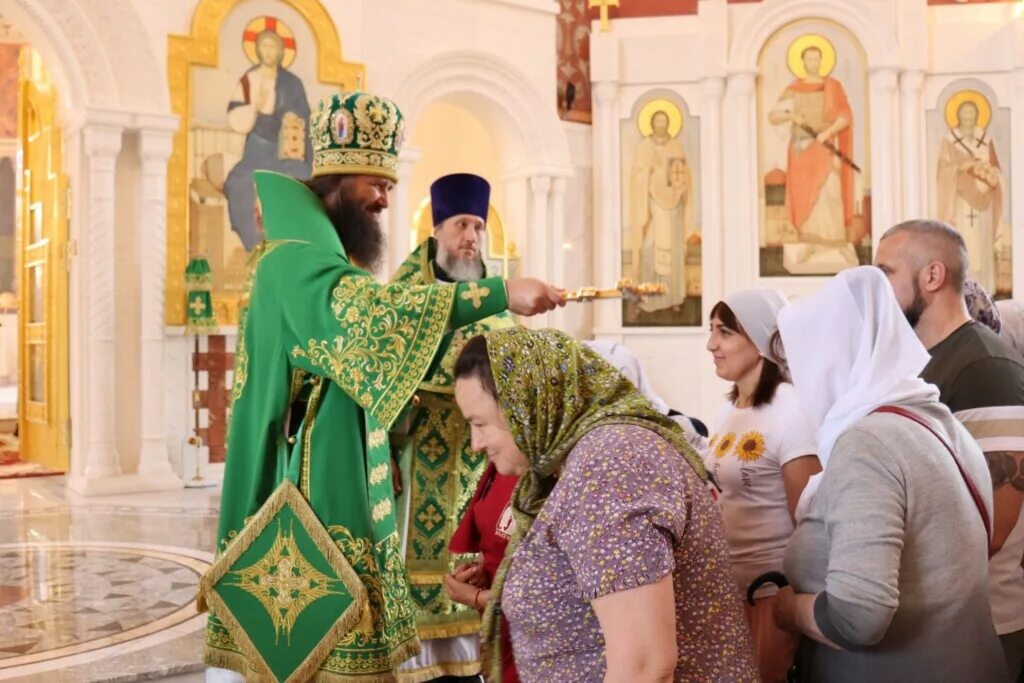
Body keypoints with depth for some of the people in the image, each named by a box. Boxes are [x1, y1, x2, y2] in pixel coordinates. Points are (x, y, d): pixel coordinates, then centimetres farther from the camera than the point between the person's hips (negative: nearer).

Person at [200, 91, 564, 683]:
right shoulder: (298, 263, -14)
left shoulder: (306, 264, 20)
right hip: (317, 489, -10)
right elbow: (369, 311, -33)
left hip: (329, 485, 10)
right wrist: (498, 293, -37)